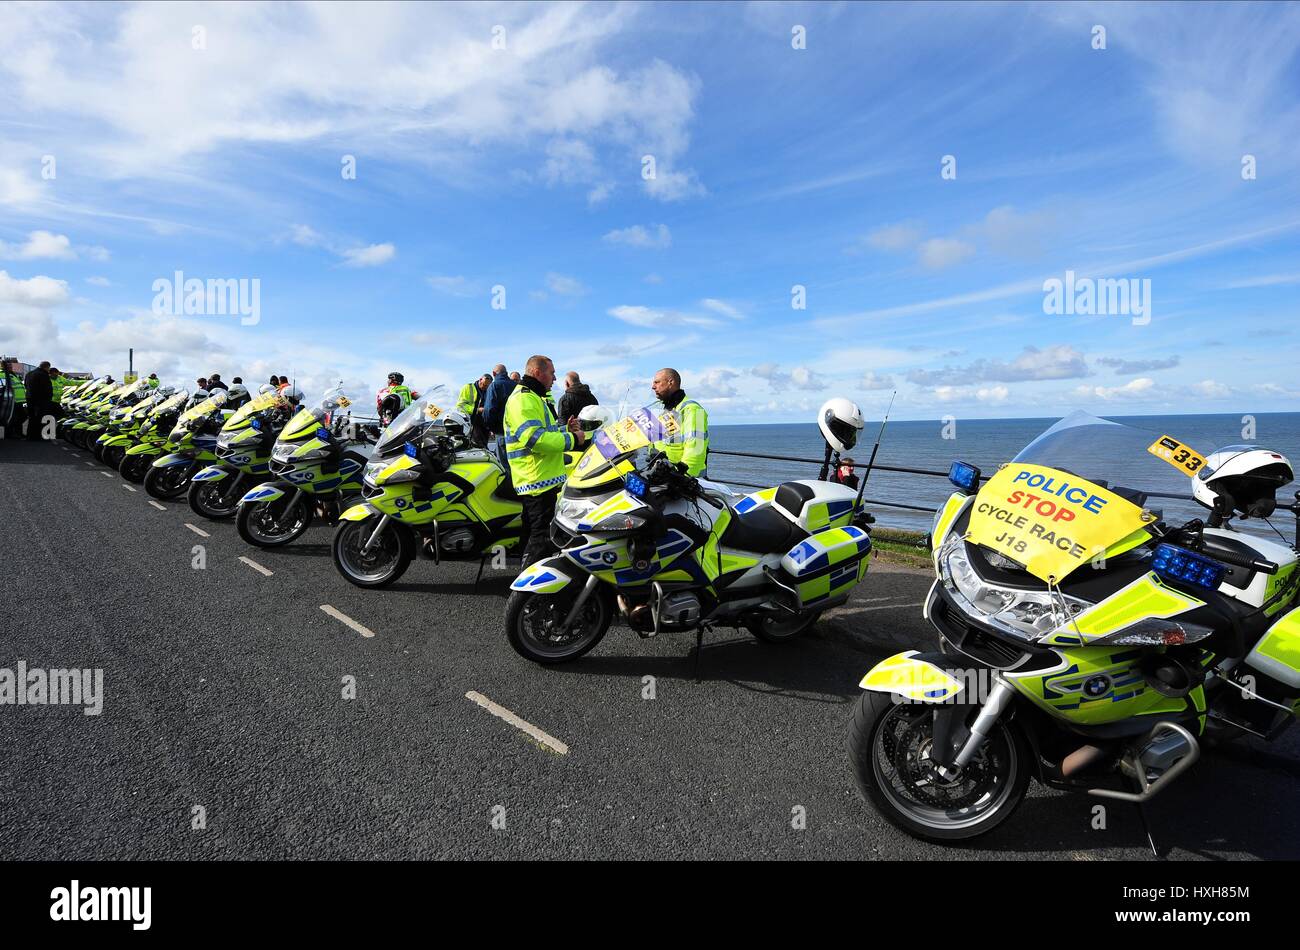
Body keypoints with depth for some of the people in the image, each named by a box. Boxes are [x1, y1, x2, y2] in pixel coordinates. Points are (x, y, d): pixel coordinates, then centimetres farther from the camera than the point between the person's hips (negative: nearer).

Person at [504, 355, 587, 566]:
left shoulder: (535, 398, 21)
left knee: (533, 536, 18)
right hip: (538, 479, -11)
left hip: (546, 478, 11)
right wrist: (572, 439, -18)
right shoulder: (523, 399, -15)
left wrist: (565, 429, 10)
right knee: (542, 538, -10)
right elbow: (535, 439, -26)